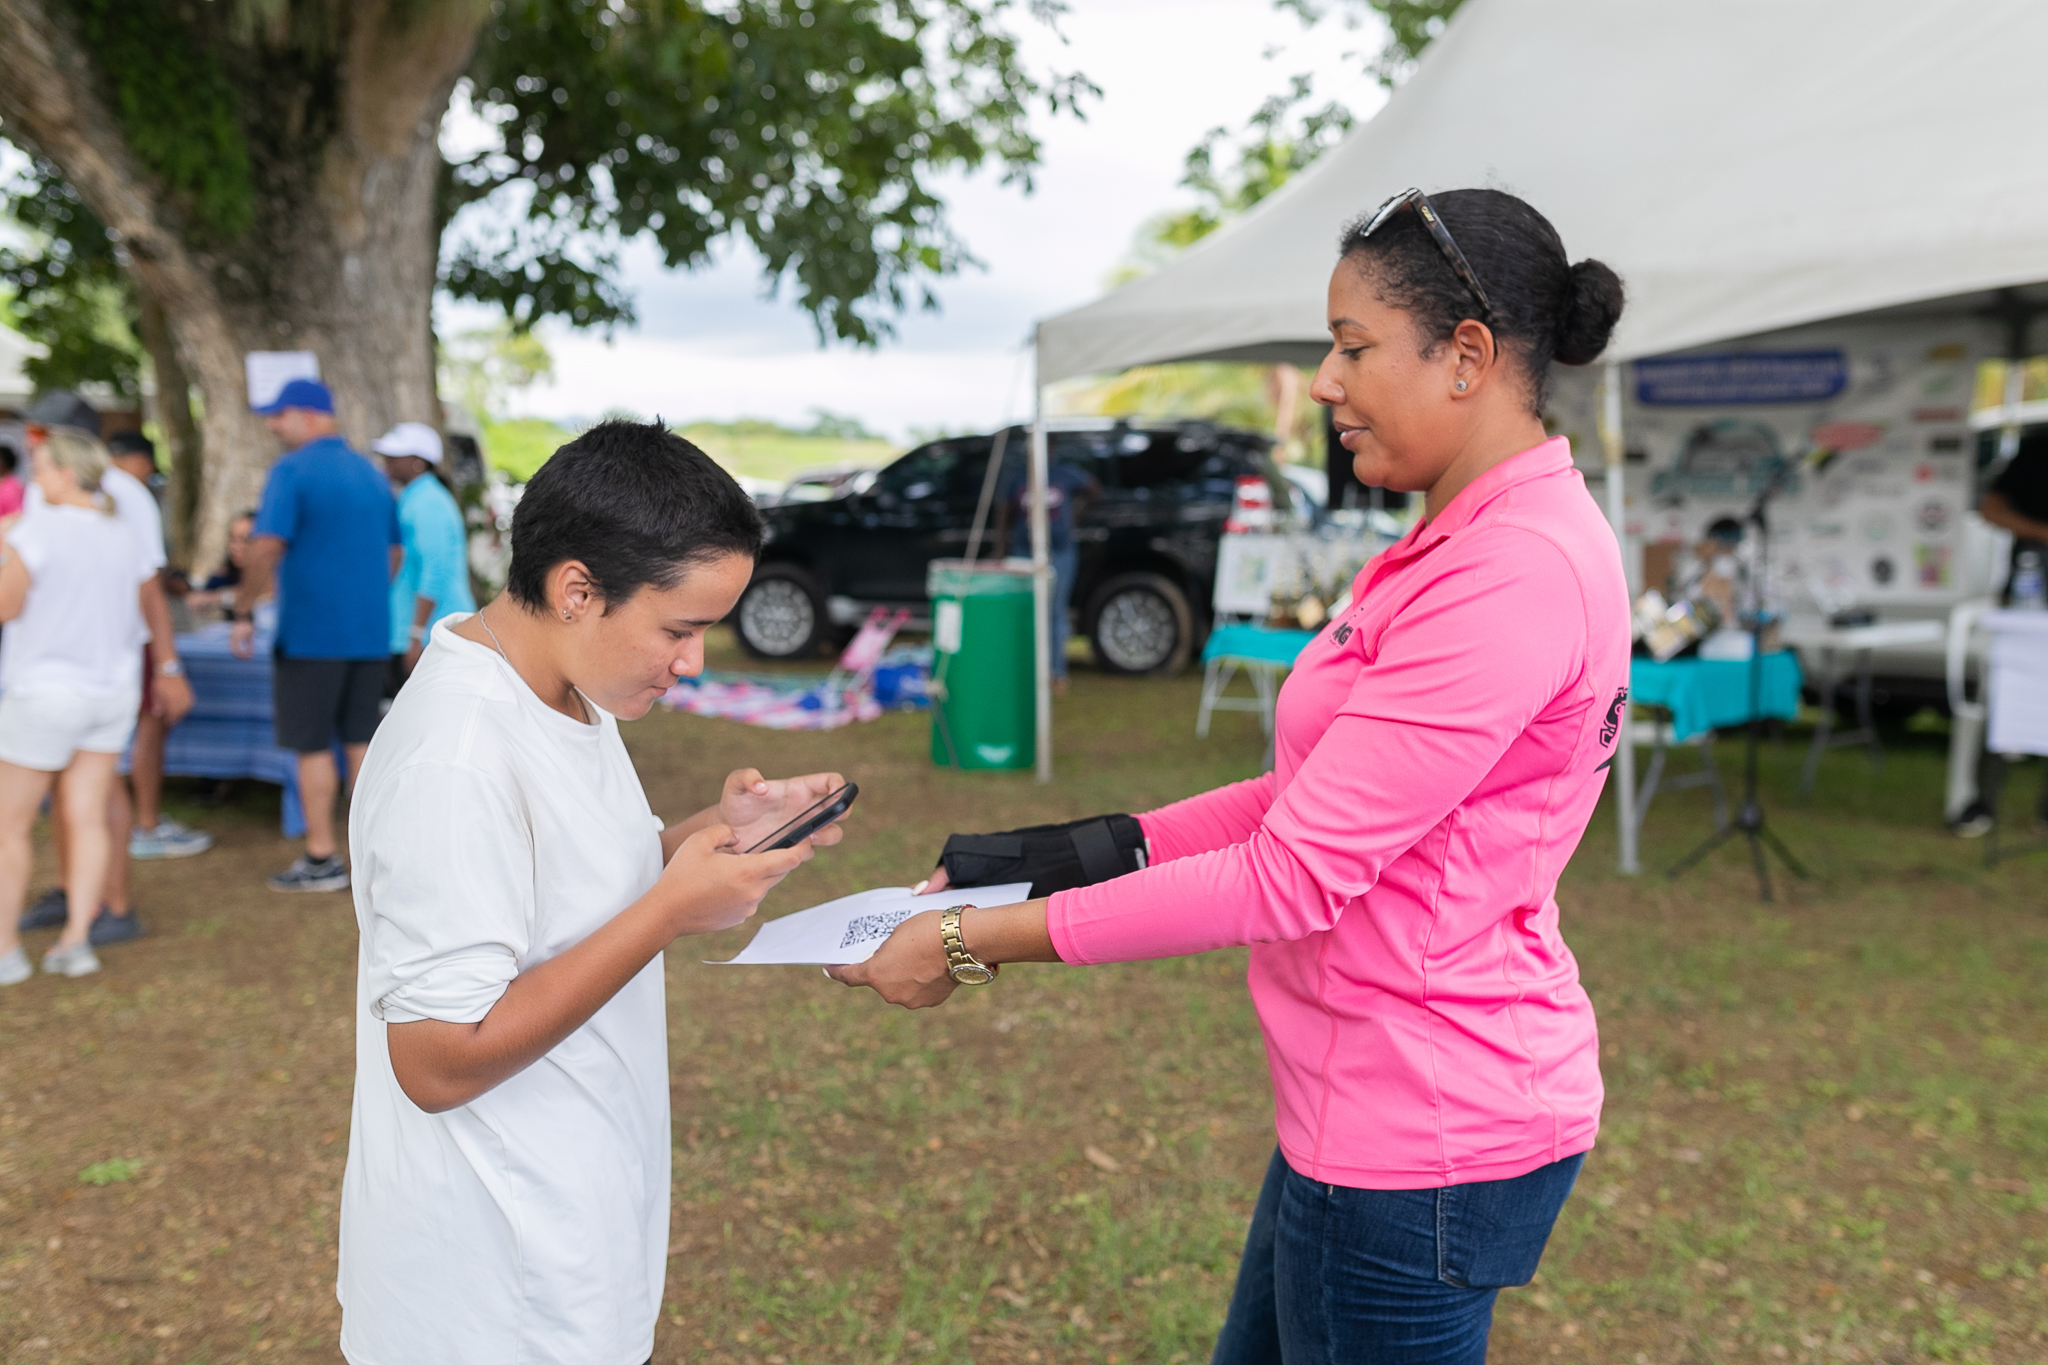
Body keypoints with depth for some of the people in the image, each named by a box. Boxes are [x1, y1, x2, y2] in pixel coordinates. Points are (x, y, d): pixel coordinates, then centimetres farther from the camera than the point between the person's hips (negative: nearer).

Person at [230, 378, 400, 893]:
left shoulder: (292, 471, -10)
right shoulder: (372, 474, 13)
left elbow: (266, 550, -17)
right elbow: (393, 554, 19)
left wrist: (244, 612, -8)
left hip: (310, 632, -7)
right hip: (370, 630, 7)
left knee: (312, 746, 2)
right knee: (362, 740, 11)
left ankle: (322, 859, 7)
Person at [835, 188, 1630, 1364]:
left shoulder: (1516, 574, -23)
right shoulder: (1456, 546, 10)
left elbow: (1294, 874, -25)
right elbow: (1319, 796, 11)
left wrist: (981, 940, -20)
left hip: (1418, 1135, -9)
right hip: (1379, 1096, 9)